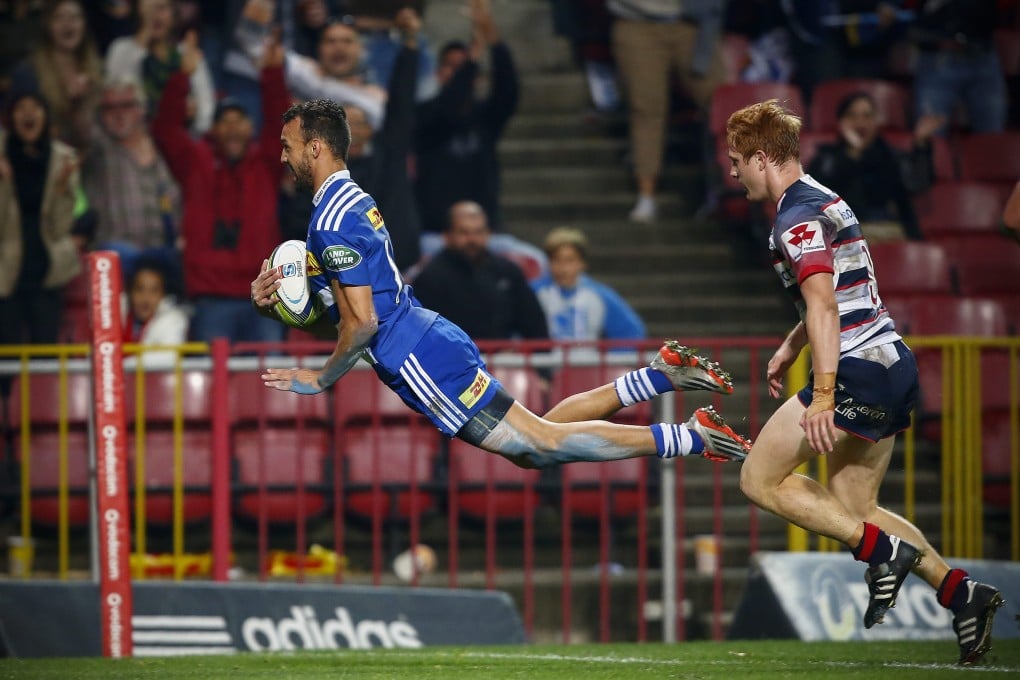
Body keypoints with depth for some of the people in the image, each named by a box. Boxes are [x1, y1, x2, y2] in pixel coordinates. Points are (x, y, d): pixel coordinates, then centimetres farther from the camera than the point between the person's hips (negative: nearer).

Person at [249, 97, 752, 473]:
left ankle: (692, 438, -12)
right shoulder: (352, 201, 19)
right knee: (530, 446, 13)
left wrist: (320, 380, -6)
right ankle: (659, 376, 11)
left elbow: (361, 324, -19)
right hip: (435, 342, 9)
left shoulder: (332, 222, -13)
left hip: (421, 363, -9)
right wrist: (273, 305, 10)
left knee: (540, 443, -8)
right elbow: (336, 322, 24)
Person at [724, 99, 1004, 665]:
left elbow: (824, 306, -23)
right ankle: (960, 592, 1)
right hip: (893, 364, 10)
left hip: (857, 371, -10)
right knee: (852, 510, 13)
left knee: (760, 479, -3)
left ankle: (883, 552, -11)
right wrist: (788, 350, 37)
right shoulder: (824, 201, 20)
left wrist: (823, 395, -28)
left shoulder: (798, 216, -12)